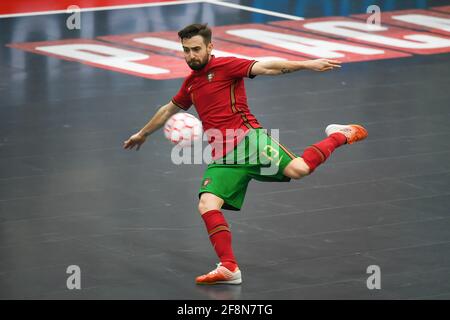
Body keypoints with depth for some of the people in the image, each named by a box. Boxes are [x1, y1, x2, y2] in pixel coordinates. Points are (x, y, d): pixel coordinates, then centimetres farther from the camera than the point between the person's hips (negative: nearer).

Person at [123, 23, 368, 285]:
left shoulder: (225, 66, 1)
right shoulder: (191, 83, 22)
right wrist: (143, 133, 52)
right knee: (207, 205, -17)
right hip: (222, 158, 6)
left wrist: (308, 65, -21)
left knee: (298, 169, -27)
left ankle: (339, 137, 0)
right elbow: (169, 110, 40)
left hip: (248, 137, -6)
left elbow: (266, 67, -10)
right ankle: (229, 268, -17)